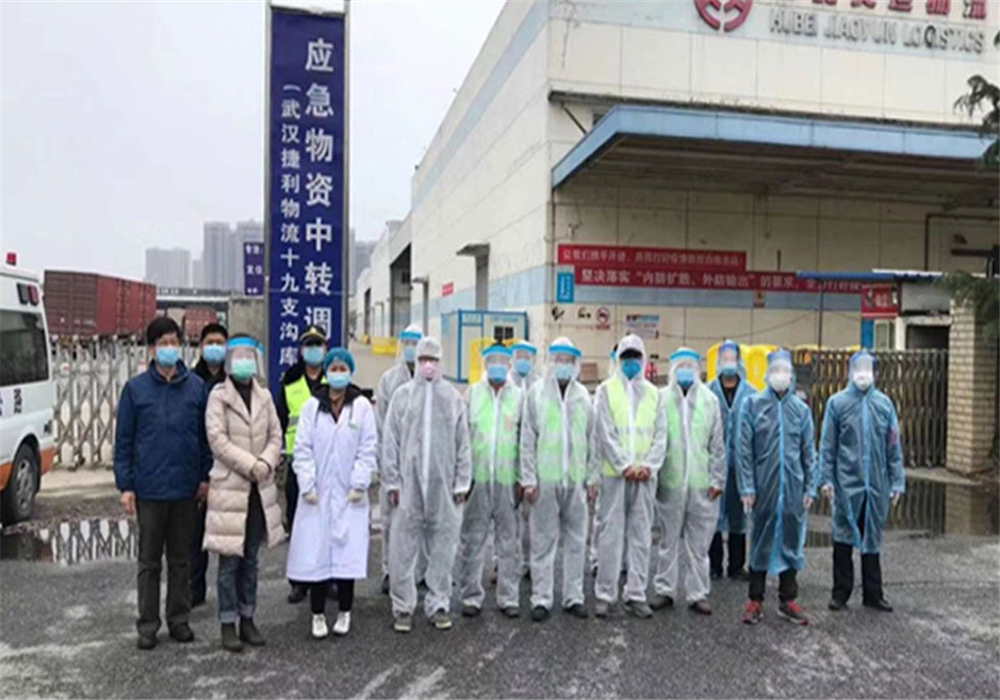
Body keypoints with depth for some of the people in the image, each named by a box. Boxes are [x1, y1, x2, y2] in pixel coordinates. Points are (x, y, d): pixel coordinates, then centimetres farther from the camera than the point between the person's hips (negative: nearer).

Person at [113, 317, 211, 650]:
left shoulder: (196, 386, 2)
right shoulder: (135, 388, -1)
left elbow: (205, 434, 6)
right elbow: (123, 440, 1)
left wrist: (205, 476, 1)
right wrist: (125, 485, -3)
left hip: (186, 488, 1)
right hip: (149, 489, -1)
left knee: (181, 559, 13)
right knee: (149, 561, 9)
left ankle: (179, 619, 25)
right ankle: (147, 625, 21)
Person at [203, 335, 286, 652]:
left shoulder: (264, 396, 10)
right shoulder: (219, 396, -4)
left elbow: (275, 436, 7)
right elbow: (217, 439, -12)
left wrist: (266, 463, -12)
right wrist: (251, 465, -17)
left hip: (259, 488, 5)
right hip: (229, 486, -5)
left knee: (250, 559, 12)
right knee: (230, 560, 1)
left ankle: (247, 619, 22)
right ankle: (228, 624, 12)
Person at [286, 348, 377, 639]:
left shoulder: (362, 406, 1)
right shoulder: (312, 407, 4)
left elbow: (368, 449, 0)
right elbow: (302, 448, 2)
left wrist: (359, 484, -6)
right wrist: (307, 484, -6)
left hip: (349, 494, -1)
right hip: (317, 493, 1)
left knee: (348, 551, 2)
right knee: (316, 551, 1)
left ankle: (344, 613, 17)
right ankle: (318, 615, 15)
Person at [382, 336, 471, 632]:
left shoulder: (453, 397, 6)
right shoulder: (402, 395, 4)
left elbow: (463, 443, 8)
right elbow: (390, 441, 4)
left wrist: (462, 483, 4)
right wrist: (392, 481, 0)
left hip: (443, 485, 1)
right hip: (409, 485, -1)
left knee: (442, 548, 7)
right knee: (403, 548, 2)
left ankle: (438, 605, 20)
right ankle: (403, 606, 16)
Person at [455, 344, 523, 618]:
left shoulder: (519, 396, 7)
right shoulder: (472, 393, 7)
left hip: (507, 479, 0)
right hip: (477, 478, 0)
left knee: (509, 540, 7)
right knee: (472, 539, 4)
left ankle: (509, 597, 18)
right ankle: (471, 596, 16)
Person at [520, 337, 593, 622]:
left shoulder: (583, 395, 10)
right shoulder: (537, 393, 2)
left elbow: (590, 439, 12)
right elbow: (527, 439, 0)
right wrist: (528, 479, -5)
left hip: (576, 479, 3)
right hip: (545, 478, -3)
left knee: (576, 540, 8)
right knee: (543, 541, 3)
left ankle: (574, 596, 19)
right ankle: (541, 598, 12)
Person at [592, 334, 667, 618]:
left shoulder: (653, 393, 12)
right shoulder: (606, 390, 4)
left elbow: (660, 435, 7)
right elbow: (605, 433, -4)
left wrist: (648, 465, -7)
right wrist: (625, 466, -11)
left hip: (645, 475, 3)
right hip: (614, 473, -3)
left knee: (641, 536, 6)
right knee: (611, 534, -1)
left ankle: (636, 594, 15)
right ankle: (605, 594, 8)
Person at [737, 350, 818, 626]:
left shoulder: (801, 409, 6)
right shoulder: (753, 404, -2)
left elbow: (809, 452, 9)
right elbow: (743, 448, -5)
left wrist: (810, 488, 4)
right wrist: (747, 487, -9)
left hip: (793, 488, 3)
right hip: (764, 486, -2)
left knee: (791, 542, 10)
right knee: (761, 541, 7)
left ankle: (787, 600, 23)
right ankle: (755, 600, 18)